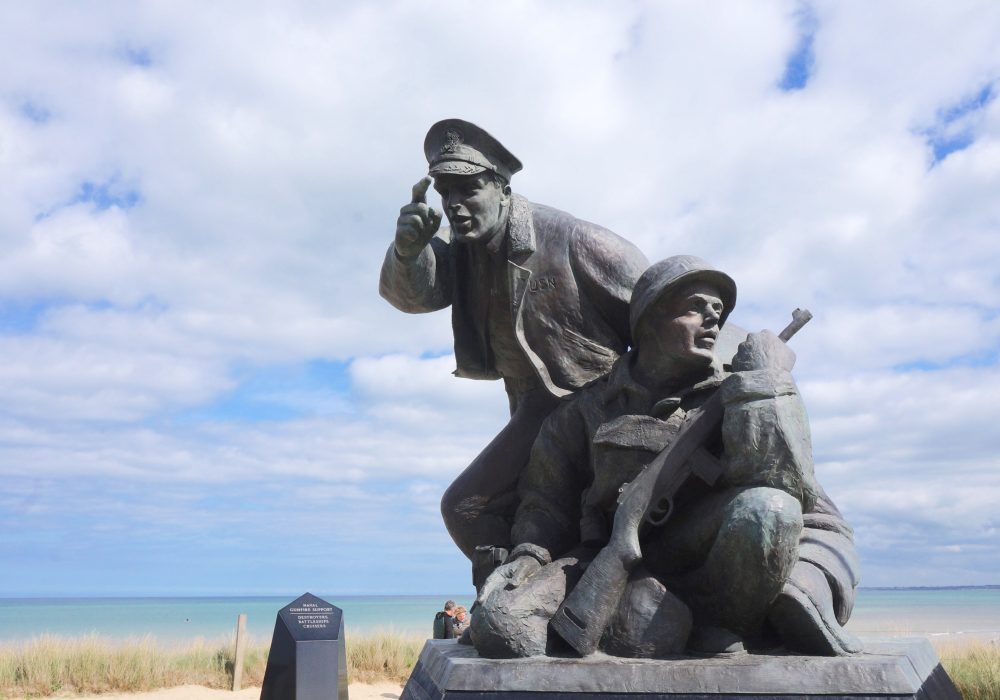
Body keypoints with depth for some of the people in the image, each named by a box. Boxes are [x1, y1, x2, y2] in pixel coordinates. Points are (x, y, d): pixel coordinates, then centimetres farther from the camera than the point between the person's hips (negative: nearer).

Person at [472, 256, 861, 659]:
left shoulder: (738, 398, 3)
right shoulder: (588, 410, 8)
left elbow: (777, 477, -17)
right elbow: (546, 501, 15)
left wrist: (762, 381, -14)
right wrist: (527, 556, -4)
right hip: (625, 572, 2)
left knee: (765, 509, -34)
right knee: (500, 625, -24)